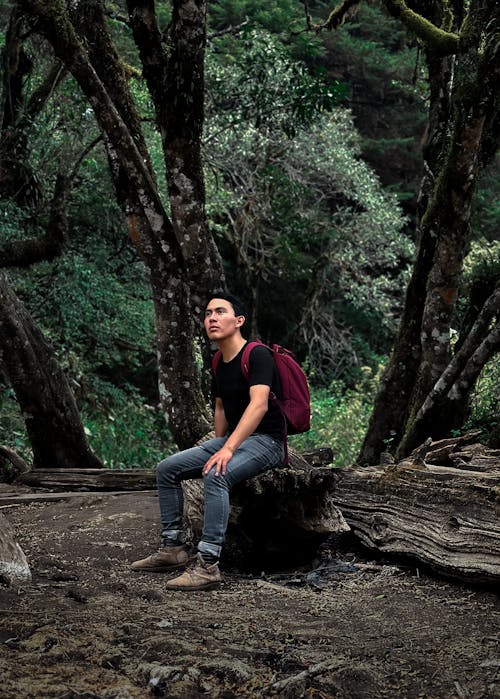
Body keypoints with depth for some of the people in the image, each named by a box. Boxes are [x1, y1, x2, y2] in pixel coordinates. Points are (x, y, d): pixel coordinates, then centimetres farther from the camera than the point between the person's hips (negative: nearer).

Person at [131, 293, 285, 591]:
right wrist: (218, 447, 16)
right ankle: (174, 548, 6)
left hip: (265, 441, -9)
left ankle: (207, 565, -36)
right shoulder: (220, 364, 11)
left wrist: (228, 449, -39)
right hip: (232, 440, 9)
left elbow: (259, 404, -31)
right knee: (167, 469, 2)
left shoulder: (257, 355, -17)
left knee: (215, 476, -36)